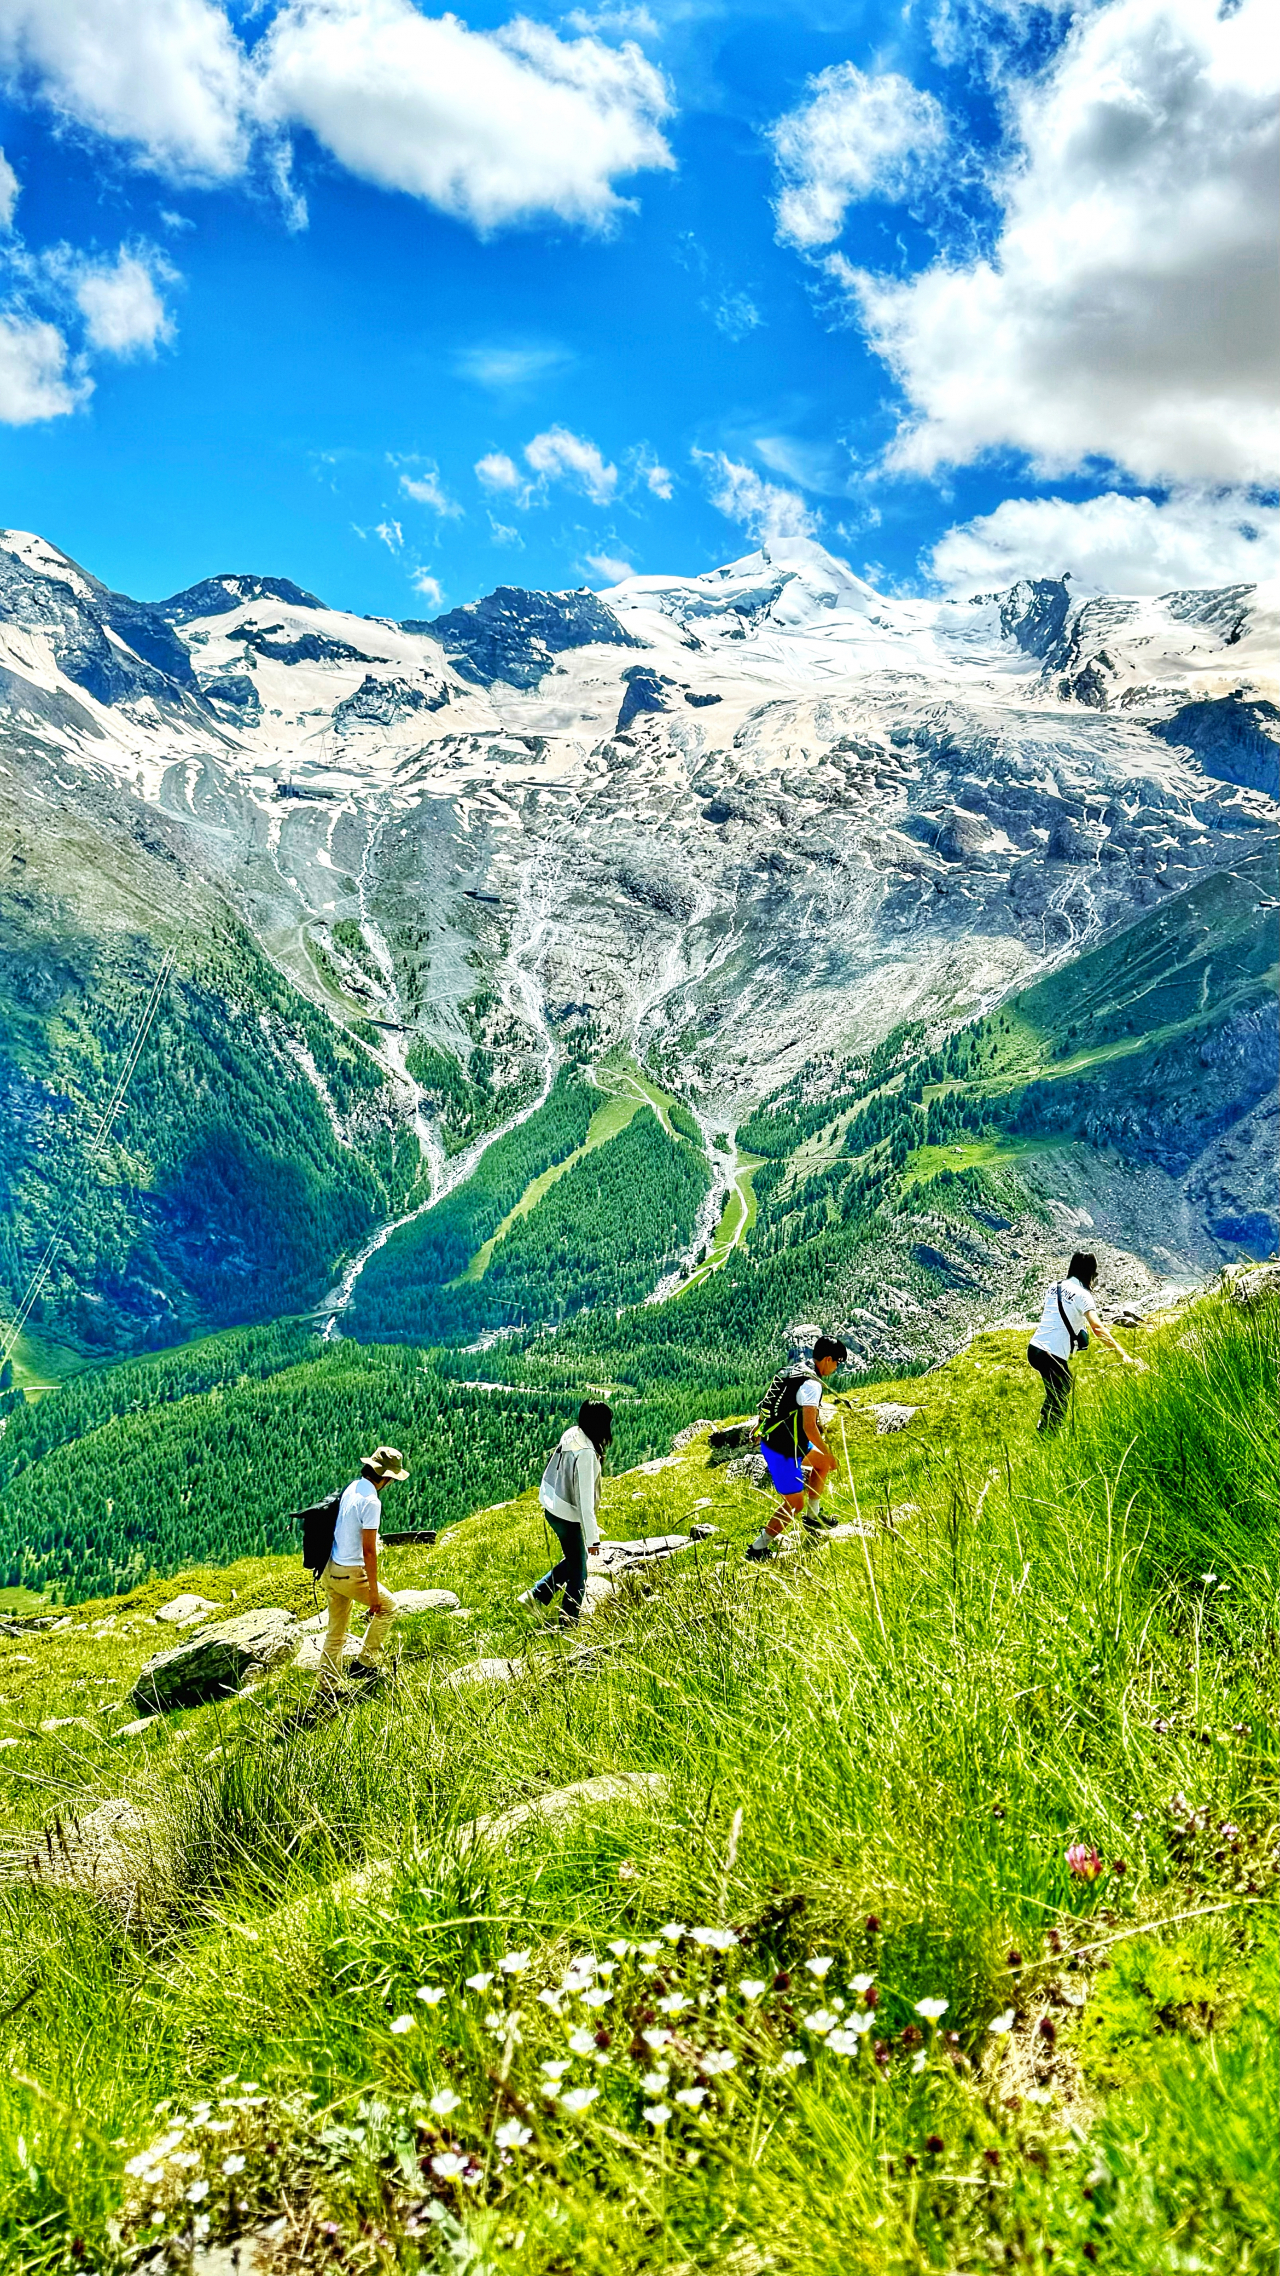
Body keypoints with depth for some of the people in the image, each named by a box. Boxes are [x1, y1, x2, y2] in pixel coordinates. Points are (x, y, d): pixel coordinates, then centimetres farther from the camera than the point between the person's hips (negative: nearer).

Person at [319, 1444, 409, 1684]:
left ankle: (326, 1684, 22)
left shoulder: (351, 1488, 4)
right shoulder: (371, 1501, -21)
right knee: (389, 1607, 14)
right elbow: (368, 1550, -21)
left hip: (330, 1571, 8)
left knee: (336, 1633, 17)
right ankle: (365, 1662, 14)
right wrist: (373, 1591, -16)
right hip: (351, 1574, -8)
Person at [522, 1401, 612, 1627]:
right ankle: (569, 1622, 24)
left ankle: (537, 1595, 28)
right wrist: (592, 1538, -22)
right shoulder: (586, 1453, -30)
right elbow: (585, 1498, -28)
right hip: (567, 1516, -8)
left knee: (574, 1559, 25)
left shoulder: (572, 1434, -4)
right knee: (578, 1570, 11)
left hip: (553, 1507, 8)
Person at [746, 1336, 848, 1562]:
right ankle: (758, 1550, 8)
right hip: (782, 1451, -10)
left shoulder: (795, 1371, 7)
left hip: (770, 1440, 10)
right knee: (794, 1503, 1)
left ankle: (813, 1518, 35)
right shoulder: (812, 1384, -22)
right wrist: (828, 1453, -15)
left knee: (822, 1463, 26)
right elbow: (809, 1427, -27)